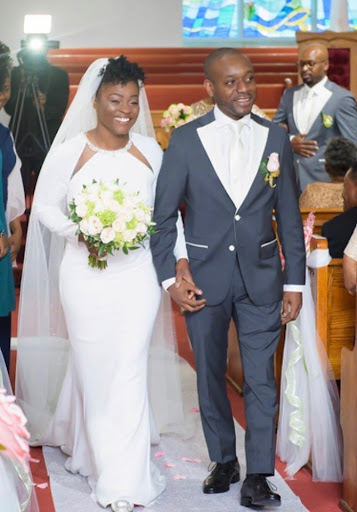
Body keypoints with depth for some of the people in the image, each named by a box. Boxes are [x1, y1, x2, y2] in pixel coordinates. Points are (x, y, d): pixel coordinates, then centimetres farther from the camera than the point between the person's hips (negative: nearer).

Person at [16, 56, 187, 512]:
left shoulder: (150, 150, 5)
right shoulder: (70, 151, -3)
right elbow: (44, 205, 2)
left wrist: (180, 261, 1)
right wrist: (77, 231, -15)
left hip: (137, 274, 1)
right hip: (85, 276, -1)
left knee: (129, 371, 1)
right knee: (94, 370, 5)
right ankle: (106, 464, 20)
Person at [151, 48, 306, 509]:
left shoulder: (275, 138, 2)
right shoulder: (185, 140, -3)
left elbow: (289, 217, 5)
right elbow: (162, 215, -1)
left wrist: (294, 282, 2)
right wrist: (170, 277, -7)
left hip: (261, 276, 0)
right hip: (203, 276, 0)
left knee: (261, 378, 0)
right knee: (210, 375, 11)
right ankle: (224, 461, 29)